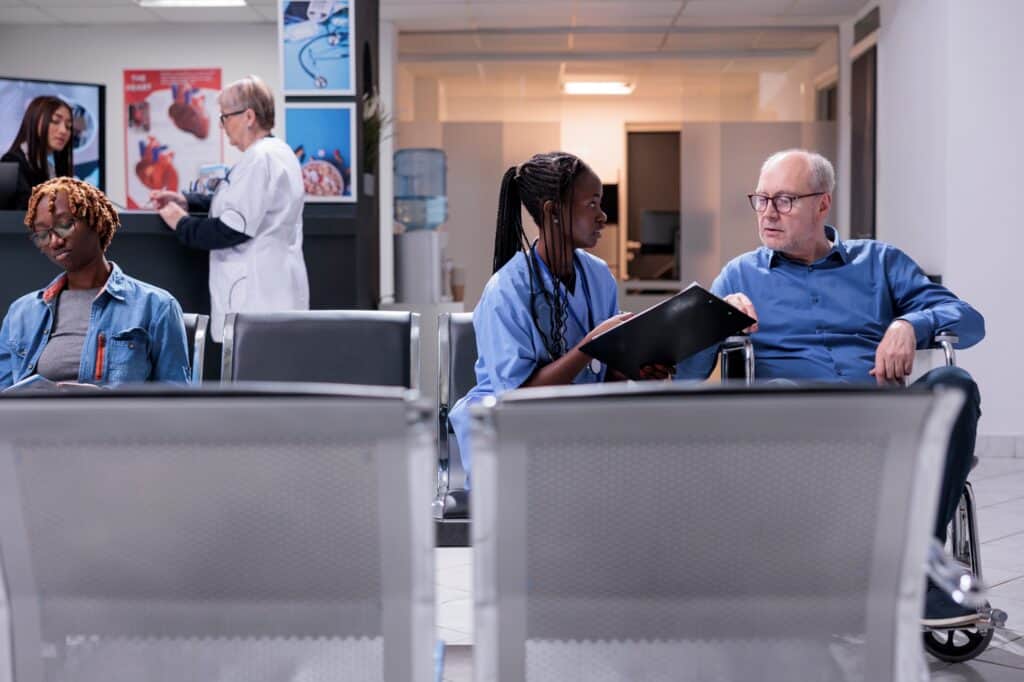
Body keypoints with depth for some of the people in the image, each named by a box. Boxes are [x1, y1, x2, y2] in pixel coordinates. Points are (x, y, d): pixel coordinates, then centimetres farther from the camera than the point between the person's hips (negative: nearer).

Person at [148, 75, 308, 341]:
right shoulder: (274, 152, 18)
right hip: (270, 291, 10)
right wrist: (185, 200, 15)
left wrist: (181, 224, -5)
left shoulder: (260, 159, -15)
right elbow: (239, 202, 26)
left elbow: (234, 228, -20)